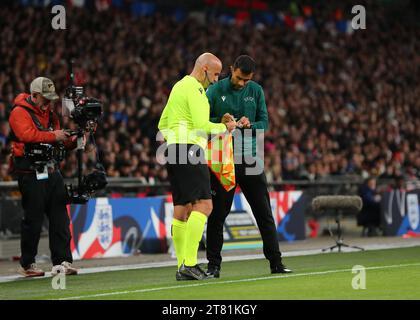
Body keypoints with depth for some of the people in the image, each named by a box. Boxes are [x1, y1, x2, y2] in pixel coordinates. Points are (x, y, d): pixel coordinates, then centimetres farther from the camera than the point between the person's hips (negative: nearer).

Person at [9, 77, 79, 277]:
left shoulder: (50, 114, 19)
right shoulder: (20, 113, -6)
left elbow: (59, 141, 20)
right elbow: (27, 135, -24)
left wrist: (71, 141, 0)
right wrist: (53, 136, -25)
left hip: (51, 170, 7)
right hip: (30, 173, -7)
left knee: (59, 217, 2)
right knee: (33, 219, -3)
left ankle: (61, 262, 3)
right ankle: (27, 265, 7)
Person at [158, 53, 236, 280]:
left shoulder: (179, 86, 23)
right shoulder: (194, 88, -9)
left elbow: (162, 124, 28)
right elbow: (202, 124, -17)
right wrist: (224, 127, -3)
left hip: (173, 151, 10)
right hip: (189, 151, -10)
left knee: (182, 209, 8)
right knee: (203, 204, -14)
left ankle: (182, 267, 7)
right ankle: (190, 263, -22)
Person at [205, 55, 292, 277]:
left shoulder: (256, 91, 7)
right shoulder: (215, 91, -2)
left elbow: (264, 122, 6)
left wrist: (250, 124, -15)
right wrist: (220, 122, -21)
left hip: (250, 158, 3)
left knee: (264, 213, 4)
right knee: (217, 214, 0)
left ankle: (276, 263, 9)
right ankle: (213, 265, 7)